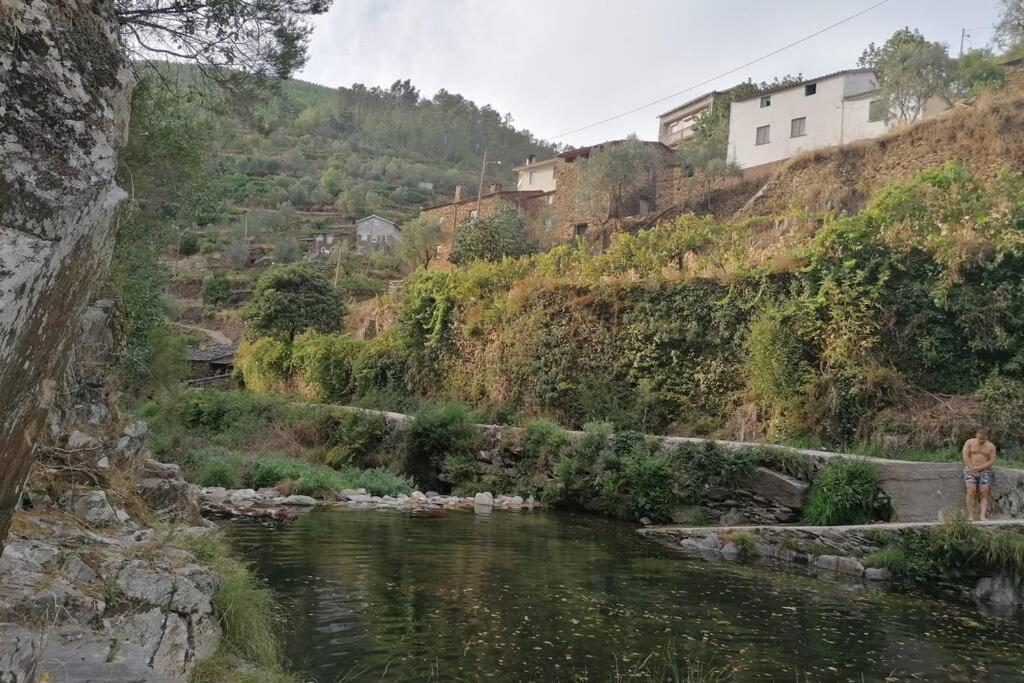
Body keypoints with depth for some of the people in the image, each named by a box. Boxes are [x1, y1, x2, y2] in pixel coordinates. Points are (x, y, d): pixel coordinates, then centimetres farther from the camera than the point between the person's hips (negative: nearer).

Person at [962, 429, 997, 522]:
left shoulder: (991, 446, 6)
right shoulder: (969, 442, 2)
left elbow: (992, 461, 0)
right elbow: (965, 456, -4)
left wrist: (979, 468, -12)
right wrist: (972, 470, -13)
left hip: (985, 471, 2)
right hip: (970, 469, -2)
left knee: (984, 493, -13)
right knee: (971, 490, -20)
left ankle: (983, 516, -20)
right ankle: (970, 515, -21)